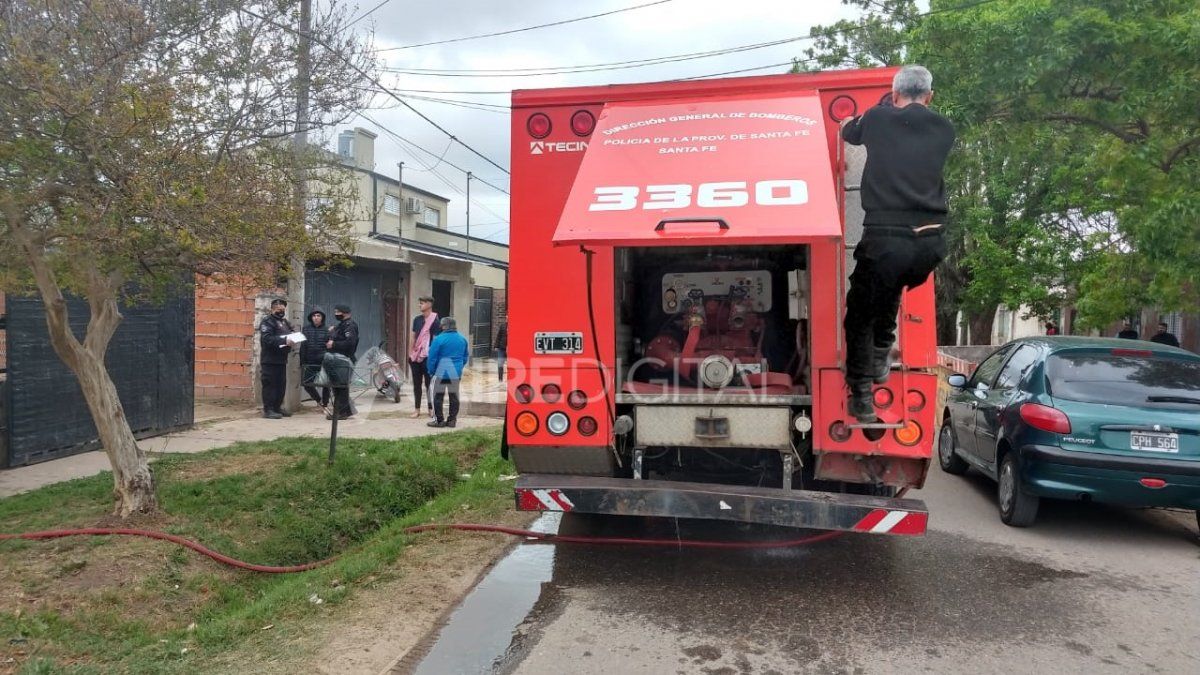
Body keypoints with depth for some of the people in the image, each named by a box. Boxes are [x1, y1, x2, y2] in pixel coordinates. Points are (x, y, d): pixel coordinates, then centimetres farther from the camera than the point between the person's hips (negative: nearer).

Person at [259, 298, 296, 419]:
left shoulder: (284, 321, 20)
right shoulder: (267, 321, -8)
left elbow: (291, 331, 23)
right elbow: (266, 338, -20)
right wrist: (284, 340, -29)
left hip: (281, 359, 9)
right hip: (270, 360, -9)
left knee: (281, 384, 12)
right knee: (270, 384, -7)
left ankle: (277, 407, 21)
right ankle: (268, 410, -4)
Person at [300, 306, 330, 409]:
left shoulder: (327, 330, -2)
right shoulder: (307, 329, 5)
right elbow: (303, 346, 7)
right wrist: (302, 362, 3)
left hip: (323, 362, -3)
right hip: (309, 362, 3)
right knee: (307, 383, 4)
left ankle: (325, 403, 22)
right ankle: (319, 400, 26)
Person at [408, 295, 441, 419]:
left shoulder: (435, 321, -8)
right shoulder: (417, 319, 10)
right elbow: (413, 337, 14)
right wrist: (410, 354, 11)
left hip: (428, 357, -5)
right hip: (415, 357, 5)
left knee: (428, 383, 3)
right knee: (416, 383, 8)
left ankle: (431, 409, 12)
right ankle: (417, 409, 15)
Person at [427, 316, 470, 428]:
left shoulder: (439, 339, -11)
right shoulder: (462, 339, 6)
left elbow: (432, 357, -8)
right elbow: (466, 357, 14)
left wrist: (431, 371, 4)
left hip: (441, 373, -5)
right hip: (456, 373, 5)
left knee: (438, 396, 3)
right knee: (454, 396, 10)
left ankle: (439, 420, 4)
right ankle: (452, 420, 14)